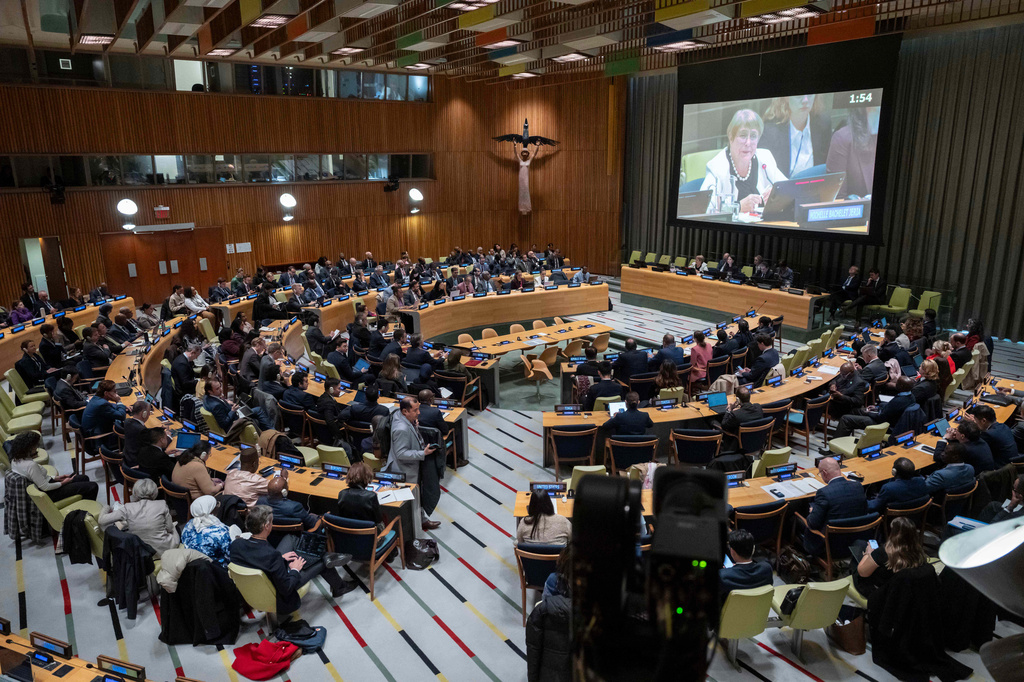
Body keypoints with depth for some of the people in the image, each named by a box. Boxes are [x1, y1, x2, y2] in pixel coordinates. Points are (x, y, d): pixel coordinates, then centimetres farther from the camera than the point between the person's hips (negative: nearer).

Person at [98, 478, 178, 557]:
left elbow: (101, 520, -7)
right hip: (165, 549, -2)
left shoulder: (128, 509, -12)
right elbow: (169, 529, -4)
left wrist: (106, 508, 14)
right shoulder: (162, 505, -12)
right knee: (175, 529, 34)